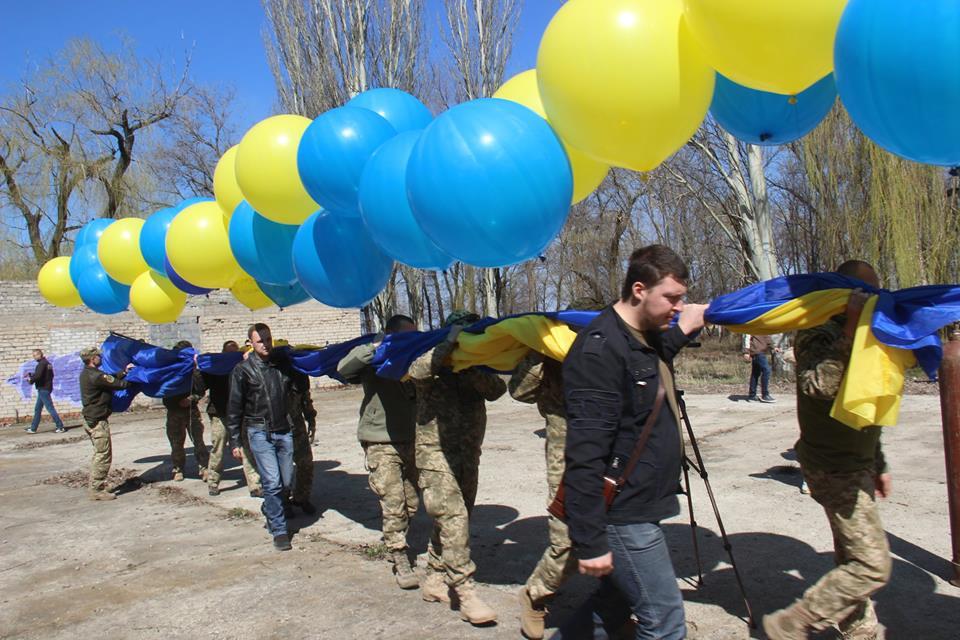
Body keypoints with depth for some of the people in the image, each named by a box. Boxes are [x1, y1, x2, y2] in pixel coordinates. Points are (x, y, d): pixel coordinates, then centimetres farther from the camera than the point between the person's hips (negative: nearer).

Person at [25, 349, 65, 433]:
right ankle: (33, 428, 21)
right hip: (47, 388, 10)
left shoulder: (42, 364, -15)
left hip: (43, 389, -10)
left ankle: (60, 427, -10)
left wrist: (30, 379, -5)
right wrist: (31, 375, 15)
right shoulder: (47, 363, 15)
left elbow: (38, 376, -26)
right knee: (37, 409, 15)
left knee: (50, 408, -9)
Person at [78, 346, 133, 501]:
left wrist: (124, 371, 3)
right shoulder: (95, 376, -22)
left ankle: (95, 487, 25)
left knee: (99, 455, 19)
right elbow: (120, 384, -20)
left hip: (90, 419, 10)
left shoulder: (87, 374, 9)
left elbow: (110, 378, 12)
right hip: (98, 421, -10)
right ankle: (97, 490, 0)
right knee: (103, 456, -4)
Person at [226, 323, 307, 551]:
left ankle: (270, 510, 37)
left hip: (284, 430, 4)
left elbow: (302, 386, 15)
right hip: (260, 432, -4)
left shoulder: (283, 361, 4)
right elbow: (234, 408, 0)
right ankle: (279, 530, 2)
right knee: (272, 482, -10)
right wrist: (235, 441, -1)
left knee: (287, 483, 9)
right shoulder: (243, 369, -4)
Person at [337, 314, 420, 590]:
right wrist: (374, 347, -24)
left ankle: (396, 544, 30)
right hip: (381, 444, -5)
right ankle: (401, 562, 1)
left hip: (410, 441, 5)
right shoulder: (374, 362, -3)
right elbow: (344, 369, -20)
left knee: (411, 504, 9)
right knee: (393, 505, -8)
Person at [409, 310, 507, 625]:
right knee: (453, 518, -15)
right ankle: (466, 593, -11)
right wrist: (449, 343, -24)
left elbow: (497, 389, -9)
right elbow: (417, 371, -28)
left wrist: (469, 368, -22)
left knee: (455, 521, 13)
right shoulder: (435, 366, -4)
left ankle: (433, 580, 28)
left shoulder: (476, 367, 10)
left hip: (468, 455, 6)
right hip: (436, 454, -6)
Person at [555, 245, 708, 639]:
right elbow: (585, 453, -23)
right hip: (620, 516, -9)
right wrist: (590, 541, -23)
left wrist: (683, 331, 20)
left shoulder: (650, 338, 9)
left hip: (639, 508, 9)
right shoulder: (600, 348, -20)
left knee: (612, 608, 19)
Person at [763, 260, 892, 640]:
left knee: (853, 559, 17)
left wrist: (878, 464, 25)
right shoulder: (818, 334, -15)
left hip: (854, 465, 10)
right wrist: (852, 327, -35)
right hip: (834, 468, -10)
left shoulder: (854, 336, 16)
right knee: (872, 565, -10)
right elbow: (821, 384, -37)